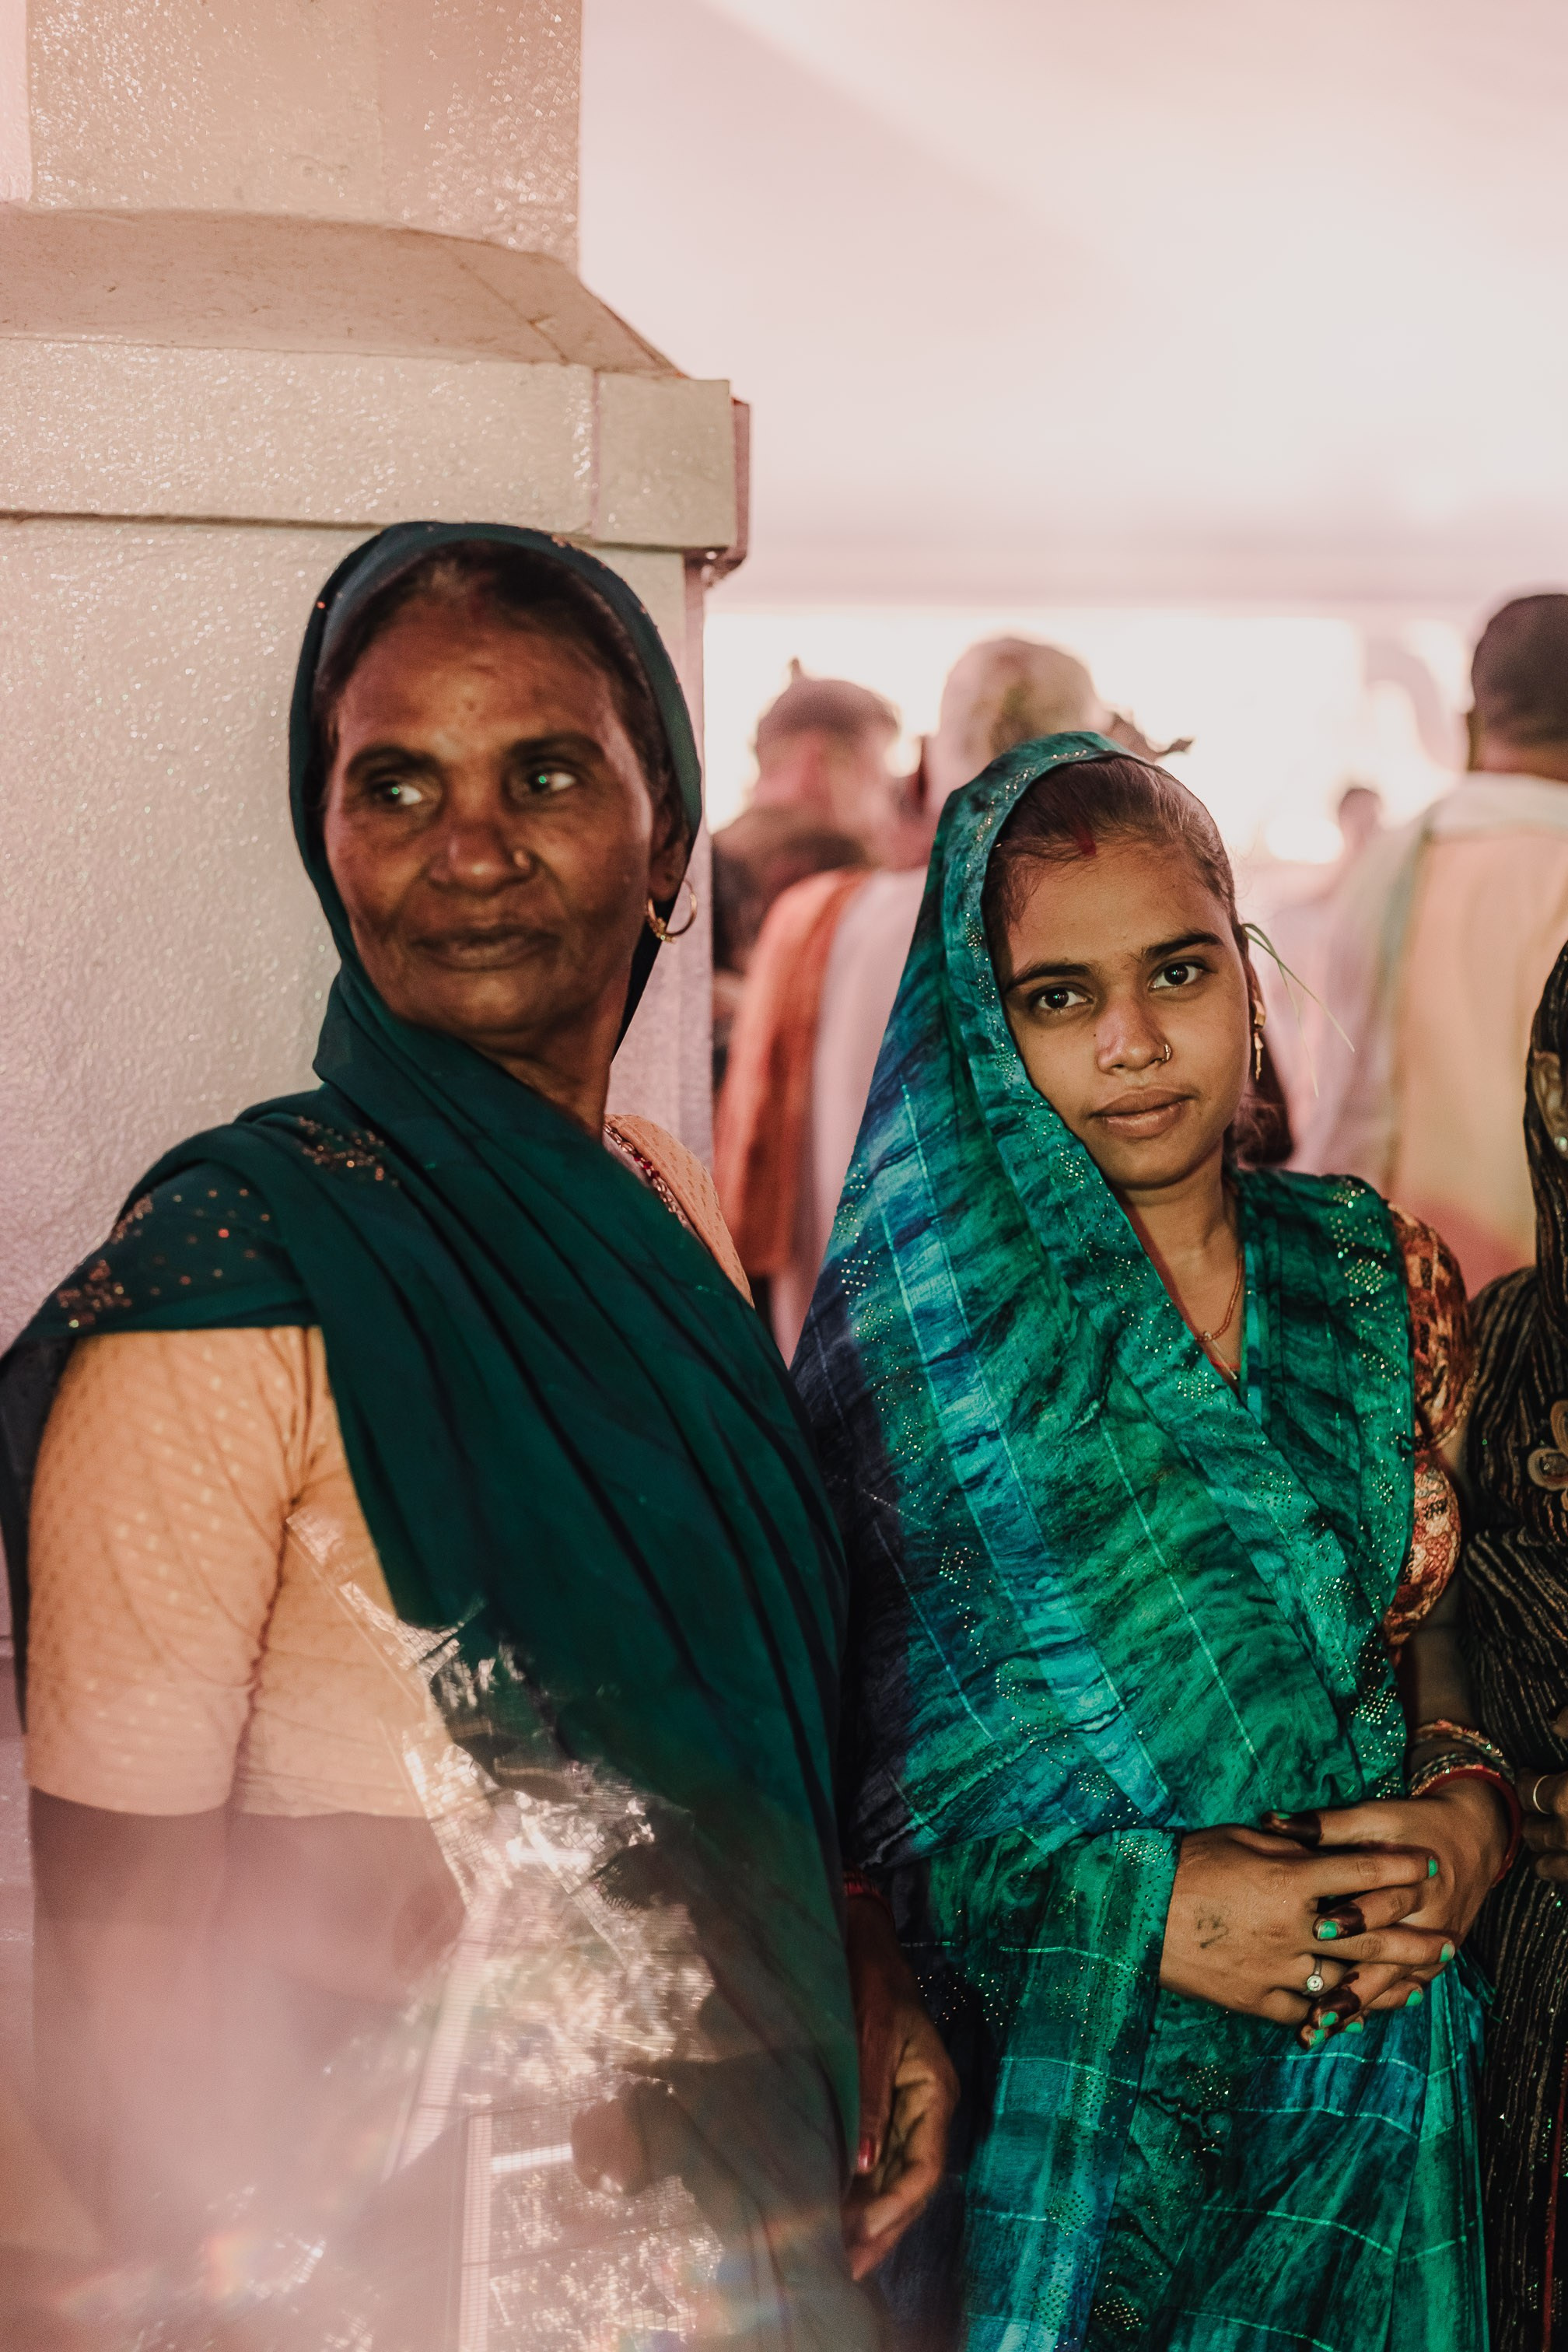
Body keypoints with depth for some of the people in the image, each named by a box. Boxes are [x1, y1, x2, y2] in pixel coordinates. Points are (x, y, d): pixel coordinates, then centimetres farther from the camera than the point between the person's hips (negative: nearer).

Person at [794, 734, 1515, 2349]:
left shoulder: (1376, 1278, 1)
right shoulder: (920, 1319, -11)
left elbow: (1443, 1608, 10)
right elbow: (826, 1751, -11)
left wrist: (1468, 1806, -10)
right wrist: (1139, 1910, -20)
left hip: (1363, 2066, 4)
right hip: (1040, 2075, -3)